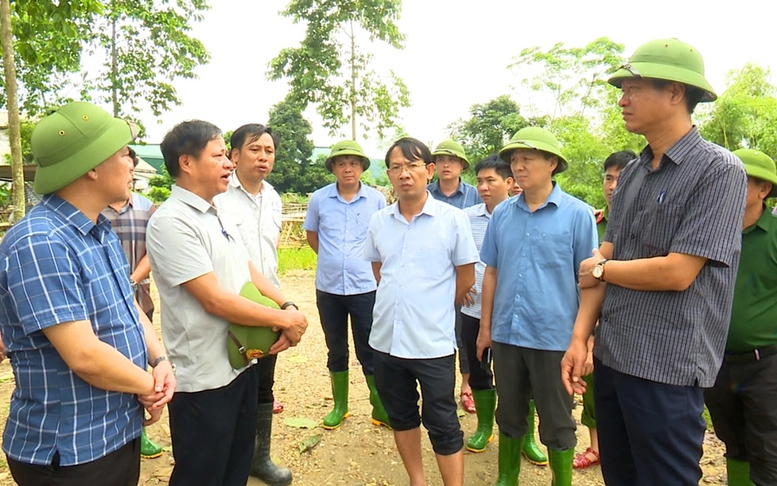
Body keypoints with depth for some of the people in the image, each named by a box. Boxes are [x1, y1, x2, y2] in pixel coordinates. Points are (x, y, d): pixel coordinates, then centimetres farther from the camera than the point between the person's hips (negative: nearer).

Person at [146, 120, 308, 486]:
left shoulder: (218, 216, 9)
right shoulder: (171, 221, -19)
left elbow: (250, 273, 10)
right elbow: (215, 300, -23)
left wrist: (288, 306, -8)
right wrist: (285, 320, -16)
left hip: (241, 364, 8)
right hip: (203, 379, -8)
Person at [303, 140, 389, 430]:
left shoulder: (376, 199, -4)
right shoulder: (319, 199, -2)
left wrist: (359, 263, 9)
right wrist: (333, 259, 10)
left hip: (366, 287, -2)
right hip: (328, 287, 2)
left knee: (370, 351, 6)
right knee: (336, 350, 16)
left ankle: (380, 408, 21)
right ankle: (339, 405, 32)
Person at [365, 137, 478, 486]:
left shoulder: (453, 219, -9)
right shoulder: (379, 221, 2)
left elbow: (466, 277, -1)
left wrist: (434, 308, 7)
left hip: (433, 342, -4)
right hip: (386, 338, 5)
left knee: (442, 425, 7)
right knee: (401, 417, 19)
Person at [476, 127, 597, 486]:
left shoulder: (578, 214, -8)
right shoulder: (502, 214, 3)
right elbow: (491, 273, 8)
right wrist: (485, 327, 8)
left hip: (554, 338, -3)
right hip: (506, 335, 4)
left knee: (557, 424, 13)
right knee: (509, 415, 19)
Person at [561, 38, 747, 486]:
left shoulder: (719, 171, -11)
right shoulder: (631, 175, 9)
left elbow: (677, 273, -19)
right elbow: (603, 259, 6)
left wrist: (600, 269, -4)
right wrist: (580, 337, 0)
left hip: (668, 368, -6)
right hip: (611, 359, 7)